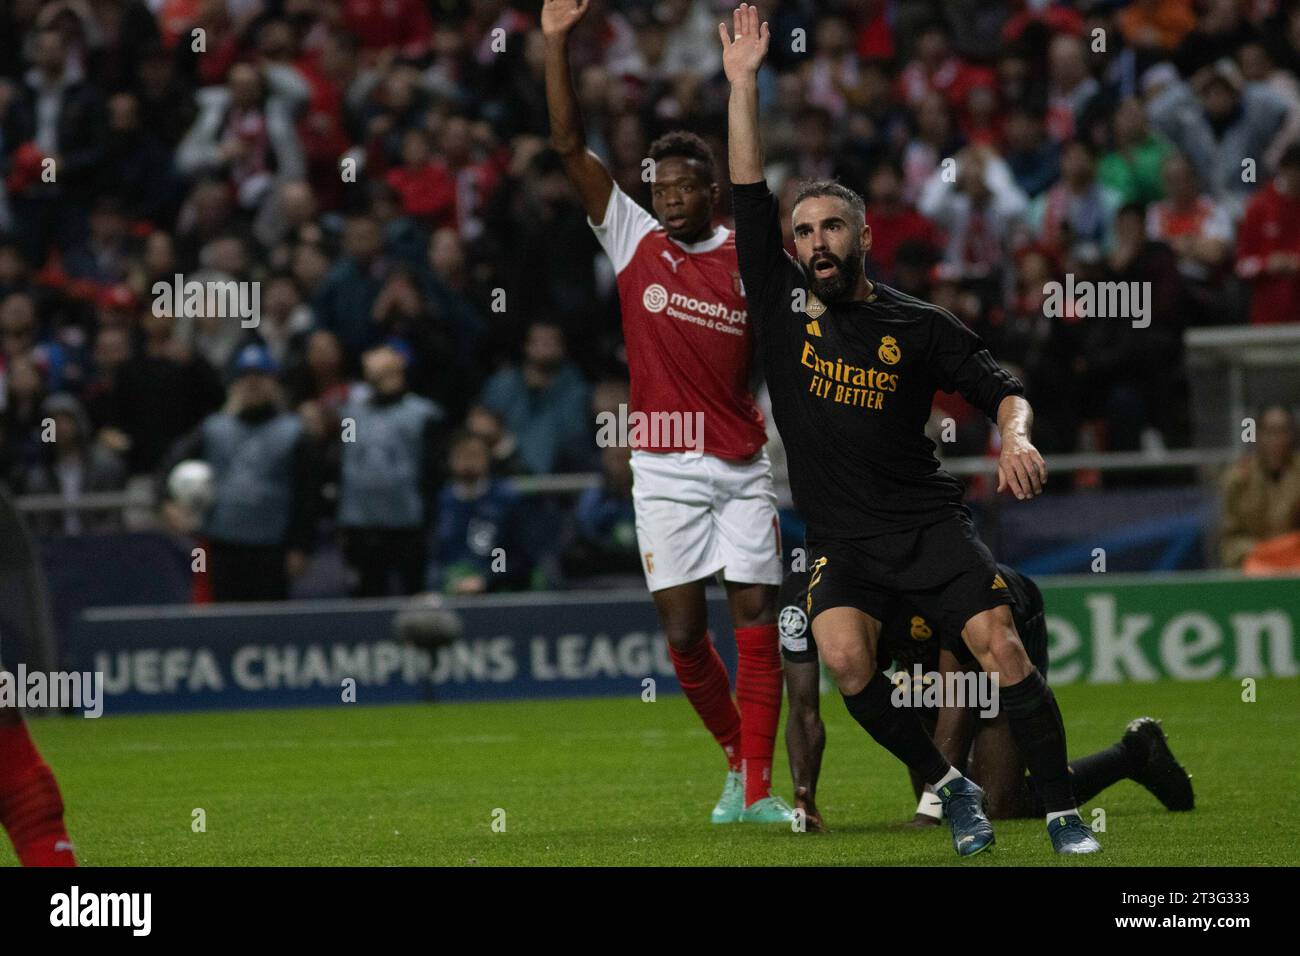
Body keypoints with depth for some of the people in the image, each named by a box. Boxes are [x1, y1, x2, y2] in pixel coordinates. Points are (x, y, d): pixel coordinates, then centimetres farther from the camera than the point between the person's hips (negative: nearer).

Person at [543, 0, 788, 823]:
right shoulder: (633, 239, 4)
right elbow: (571, 146, -1)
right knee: (683, 629, -1)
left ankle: (757, 788, -4)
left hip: (744, 464, 0)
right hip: (665, 468, 1)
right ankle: (736, 755, 21)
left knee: (756, 619, -7)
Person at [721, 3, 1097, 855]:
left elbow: (1000, 388, 6)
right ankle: (949, 787, -6)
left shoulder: (920, 327, 3)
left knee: (1002, 647, -17)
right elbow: (749, 192, 1)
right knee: (844, 654, -25)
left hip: (928, 520, -1)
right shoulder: (783, 304, 5)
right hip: (841, 538, 1)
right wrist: (743, 82, -3)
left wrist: (1017, 436, -17)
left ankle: (1064, 812, -9)